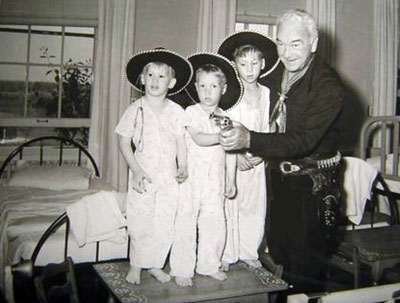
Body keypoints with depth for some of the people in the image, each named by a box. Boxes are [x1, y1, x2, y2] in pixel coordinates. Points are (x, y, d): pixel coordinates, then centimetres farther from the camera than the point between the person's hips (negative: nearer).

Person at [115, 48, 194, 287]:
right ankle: (136, 266, 22)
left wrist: (183, 168, -10)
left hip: (169, 178, 2)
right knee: (140, 222, 4)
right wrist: (136, 170, -12)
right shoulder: (136, 110, -3)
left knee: (166, 224, 6)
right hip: (143, 176, -2)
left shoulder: (177, 112, 3)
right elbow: (124, 142, -3)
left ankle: (155, 264, 24)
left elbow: (182, 142, 4)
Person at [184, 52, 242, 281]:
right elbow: (198, 138, -18)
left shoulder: (225, 117, 9)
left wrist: (231, 180, 10)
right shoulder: (192, 112, -3)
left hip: (216, 177, 4)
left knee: (215, 221, 7)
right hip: (193, 175, -4)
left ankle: (209, 264, 23)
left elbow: (230, 151, 10)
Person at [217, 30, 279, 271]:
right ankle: (226, 255, 15)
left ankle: (249, 252, 25)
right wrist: (237, 155, -15)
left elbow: (267, 129, 6)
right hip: (232, 160, -3)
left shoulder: (266, 93, 6)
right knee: (229, 207, 2)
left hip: (256, 162, 4)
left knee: (255, 208, 9)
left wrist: (260, 155, -7)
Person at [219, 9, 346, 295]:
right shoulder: (273, 73, -1)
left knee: (307, 266, 6)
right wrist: (240, 145, -2)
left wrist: (249, 139, -38)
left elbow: (304, 141, -28)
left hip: (314, 184, -6)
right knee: (279, 253, 20)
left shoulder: (329, 86, -20)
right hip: (278, 176, 6)